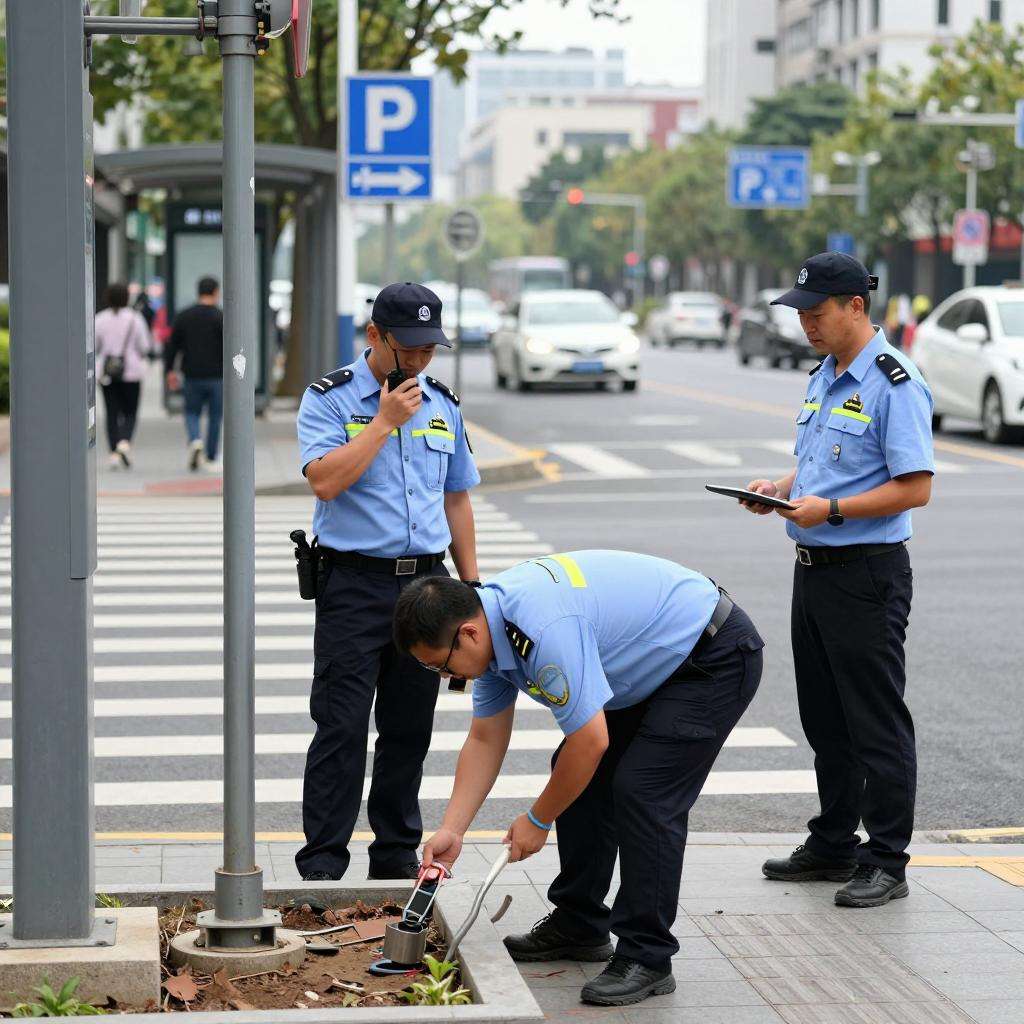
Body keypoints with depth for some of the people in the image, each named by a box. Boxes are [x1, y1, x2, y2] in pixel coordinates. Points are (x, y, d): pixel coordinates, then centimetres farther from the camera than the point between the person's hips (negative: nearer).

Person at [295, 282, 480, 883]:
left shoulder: (444, 405, 12)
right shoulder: (330, 399, -3)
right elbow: (326, 480, -18)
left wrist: (471, 589, 15)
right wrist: (386, 420, -15)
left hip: (426, 583, 5)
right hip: (355, 583, -5)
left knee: (410, 728, 9)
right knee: (342, 728, -7)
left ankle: (398, 855, 20)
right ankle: (322, 867, -2)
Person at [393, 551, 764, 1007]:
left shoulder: (543, 629, -33)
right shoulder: (492, 624, -2)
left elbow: (590, 741, -28)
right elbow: (485, 739, 7)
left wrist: (537, 820, -13)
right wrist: (451, 829, 2)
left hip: (717, 656, -10)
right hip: (659, 662, 10)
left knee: (641, 793, -17)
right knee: (576, 776, 10)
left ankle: (647, 957, -8)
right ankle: (579, 926, 21)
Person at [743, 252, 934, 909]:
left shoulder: (896, 384, -15)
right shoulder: (824, 376, 13)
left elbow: (915, 486, -19)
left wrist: (831, 510, -24)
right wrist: (781, 489, 5)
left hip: (868, 575, -9)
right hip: (815, 570, 9)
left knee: (877, 723, -2)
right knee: (825, 720, 16)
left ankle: (887, 862, 5)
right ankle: (834, 846, 27)